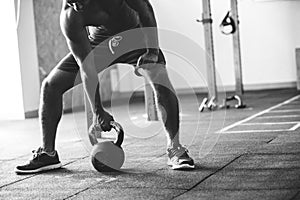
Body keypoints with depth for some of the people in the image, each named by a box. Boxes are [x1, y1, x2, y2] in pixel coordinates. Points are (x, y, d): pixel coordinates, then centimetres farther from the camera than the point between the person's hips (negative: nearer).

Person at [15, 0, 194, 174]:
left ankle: (175, 149, -16)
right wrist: (97, 112, -27)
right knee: (51, 85, -7)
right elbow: (86, 67, -26)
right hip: (97, 42, 2)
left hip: (135, 35, -1)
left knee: (161, 80, -27)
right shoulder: (69, 18, -30)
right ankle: (47, 154, 5)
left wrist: (152, 51, -27)